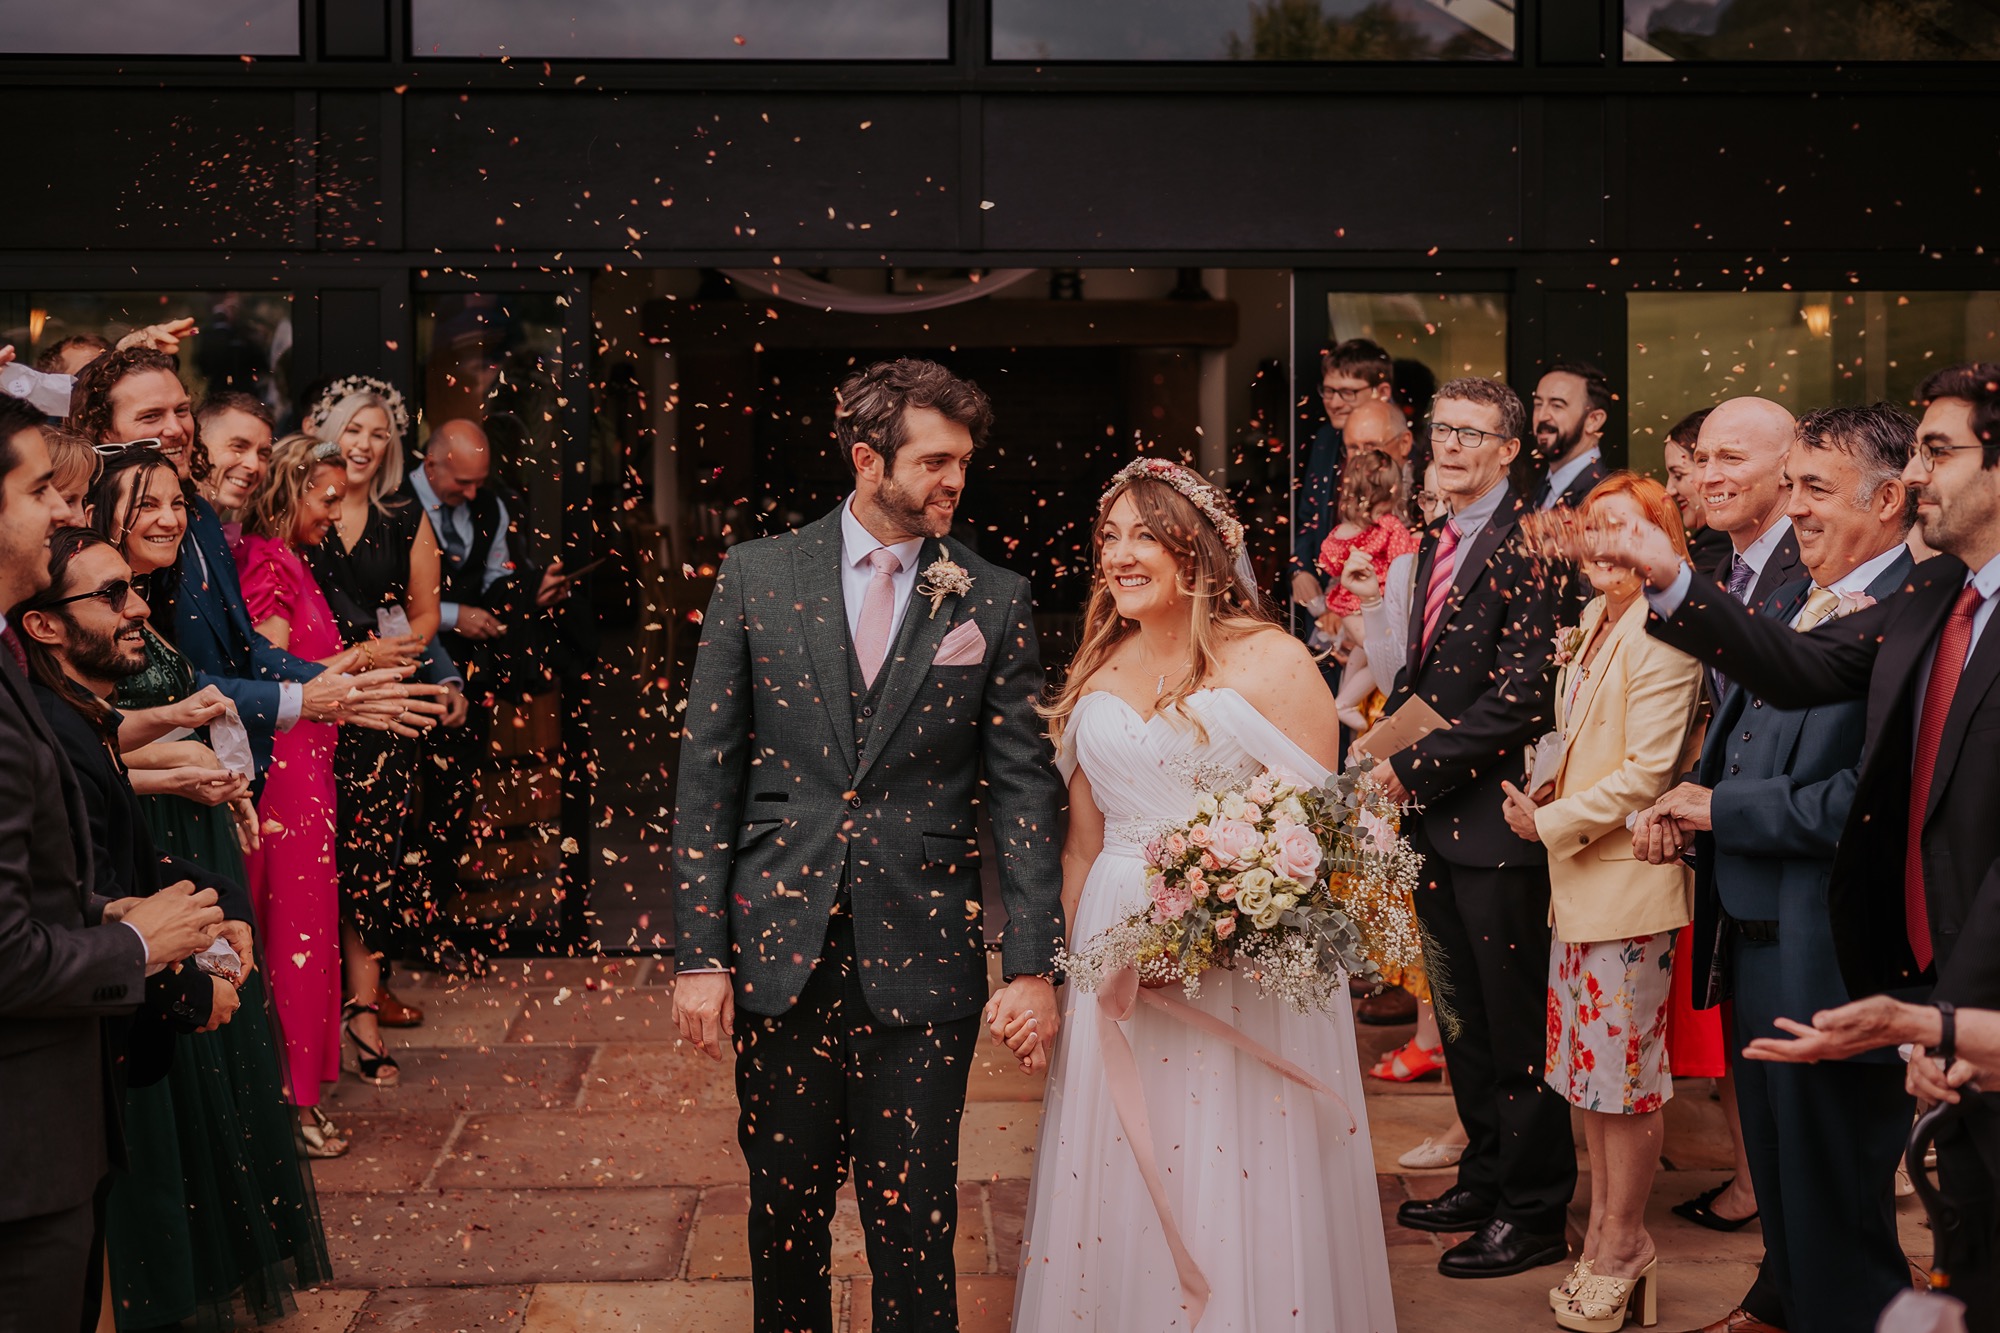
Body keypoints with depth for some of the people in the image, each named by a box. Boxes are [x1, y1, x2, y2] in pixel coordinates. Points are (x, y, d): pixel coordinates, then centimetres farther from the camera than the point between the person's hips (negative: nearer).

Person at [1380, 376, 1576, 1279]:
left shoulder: (1528, 544, -15)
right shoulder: (1437, 543, 13)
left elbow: (1522, 694, -20)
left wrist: (1418, 766, -16)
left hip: (1497, 816, -9)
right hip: (1435, 813, 9)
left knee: (1515, 1021, 1)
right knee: (1462, 1012, 18)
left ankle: (1534, 1212, 13)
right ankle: (1485, 1177, 32)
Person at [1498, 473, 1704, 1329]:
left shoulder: (1662, 633, -15)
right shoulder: (1594, 621, 13)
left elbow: (1647, 772, -19)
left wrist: (1550, 822, -13)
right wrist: (1549, 783, 5)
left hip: (1631, 876, -9)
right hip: (1579, 874, 9)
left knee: (1623, 1067, 2)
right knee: (1590, 1061, 15)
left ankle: (1621, 1245, 15)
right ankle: (1603, 1229, 27)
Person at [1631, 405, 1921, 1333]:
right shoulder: (1786, 603, 9)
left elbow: (1872, 797, -30)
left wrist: (1720, 808, -18)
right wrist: (1684, 806, -2)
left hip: (1829, 958, -9)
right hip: (1751, 936, 9)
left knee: (1832, 1190, 7)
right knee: (1774, 1161, 28)